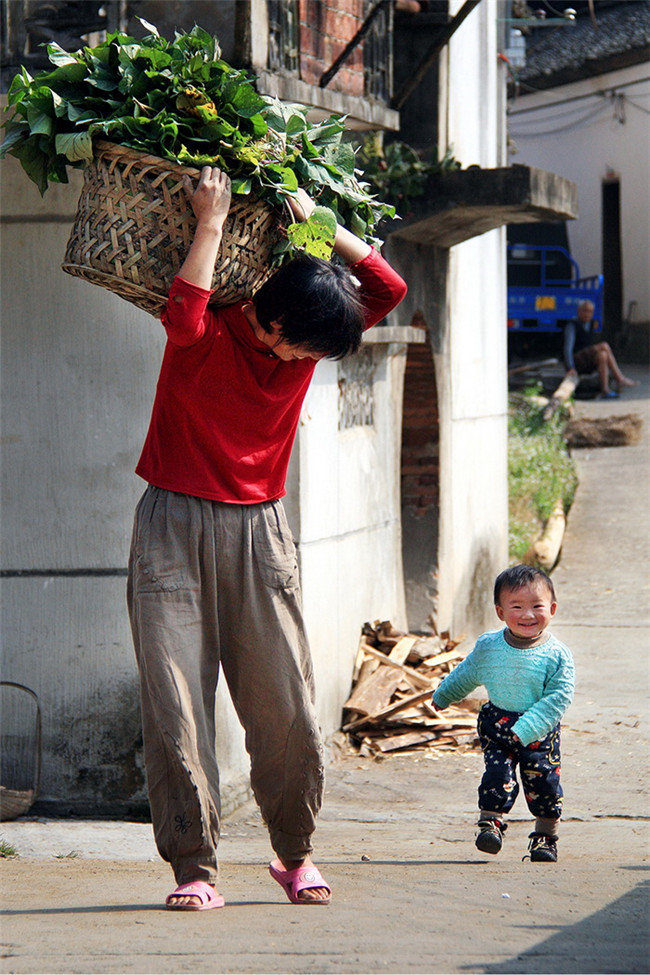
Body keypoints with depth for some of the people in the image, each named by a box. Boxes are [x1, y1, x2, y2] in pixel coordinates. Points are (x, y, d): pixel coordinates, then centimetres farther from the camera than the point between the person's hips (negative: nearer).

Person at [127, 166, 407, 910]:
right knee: (174, 712, -6)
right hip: (174, 529, -3)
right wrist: (210, 223, -30)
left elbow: (388, 289, -4)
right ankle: (194, 869, 2)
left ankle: (294, 854, 18)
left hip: (258, 534, 4)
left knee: (286, 711, 0)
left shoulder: (308, 336, 3)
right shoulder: (210, 333, -10)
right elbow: (183, 316, -34)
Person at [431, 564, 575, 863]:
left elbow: (558, 697, -18)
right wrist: (442, 697, 27)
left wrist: (526, 729, -26)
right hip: (496, 726, 1)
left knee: (544, 781, 4)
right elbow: (465, 675, 13)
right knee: (498, 776, -10)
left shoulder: (557, 655, -15)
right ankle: (490, 822, 9)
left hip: (539, 731, -1)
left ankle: (545, 836, 23)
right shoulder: (488, 647, -6)